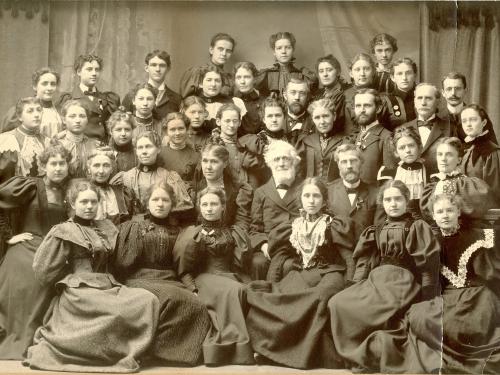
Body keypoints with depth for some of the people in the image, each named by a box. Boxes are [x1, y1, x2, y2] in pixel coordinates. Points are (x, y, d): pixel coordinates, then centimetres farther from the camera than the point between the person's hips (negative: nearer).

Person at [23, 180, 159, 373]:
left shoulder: (106, 228, 18)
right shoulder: (63, 232, 1)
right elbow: (43, 272, 0)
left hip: (108, 288, 6)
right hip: (79, 291, -6)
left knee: (147, 299, -21)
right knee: (118, 312, -32)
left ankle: (123, 352, -13)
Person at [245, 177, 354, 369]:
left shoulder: (335, 226, 1)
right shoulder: (291, 227, 13)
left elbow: (349, 260, 0)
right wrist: (271, 285, 9)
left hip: (328, 274, -3)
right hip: (299, 274, 4)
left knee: (319, 297, -41)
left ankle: (314, 352, -26)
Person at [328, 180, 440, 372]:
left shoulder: (417, 227, 5)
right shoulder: (377, 231, 21)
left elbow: (427, 265, -2)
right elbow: (364, 261, 17)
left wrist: (424, 299, -9)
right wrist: (358, 287, 1)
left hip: (401, 282, -6)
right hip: (375, 280, 6)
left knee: (353, 308, -29)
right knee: (338, 304, -19)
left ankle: (367, 357, -12)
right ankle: (356, 355, -12)